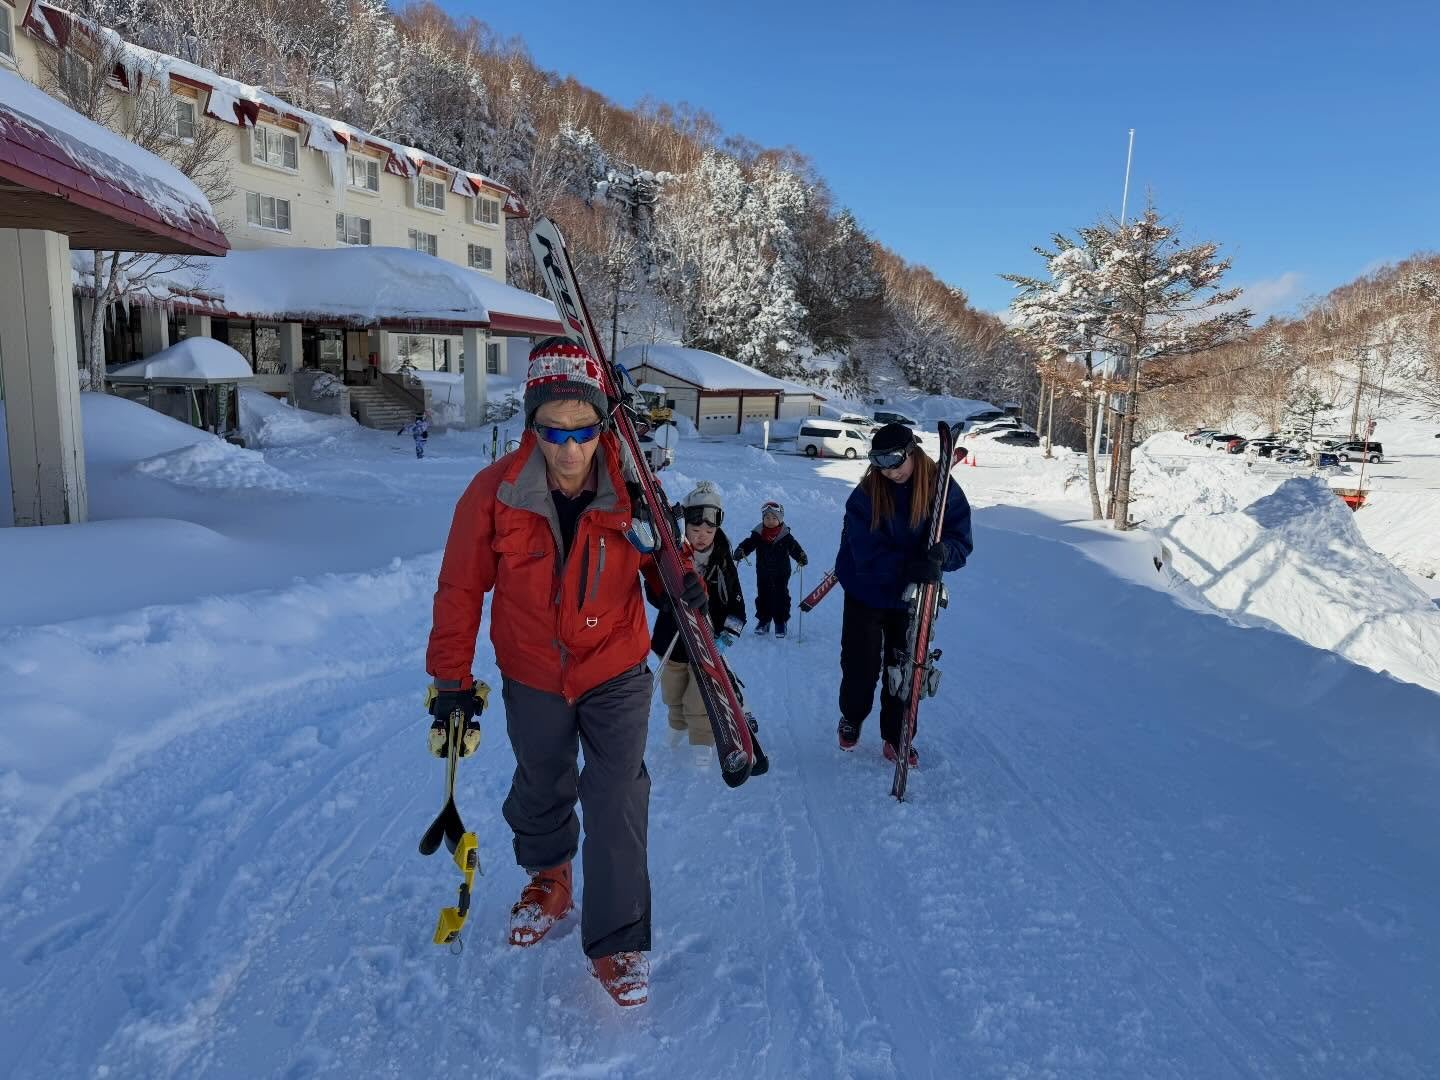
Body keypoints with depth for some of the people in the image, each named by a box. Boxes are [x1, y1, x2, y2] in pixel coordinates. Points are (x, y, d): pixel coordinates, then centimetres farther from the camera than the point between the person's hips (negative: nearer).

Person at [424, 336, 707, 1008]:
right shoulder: (495, 491, -18)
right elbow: (461, 589, -8)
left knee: (617, 802, -5)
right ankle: (548, 876, 53)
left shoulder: (632, 486, -17)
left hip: (616, 674, -1)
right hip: (532, 679, 2)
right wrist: (452, 680, -4)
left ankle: (618, 943, 14)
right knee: (540, 790, 22)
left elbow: (658, 560, -1)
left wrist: (684, 586, -25)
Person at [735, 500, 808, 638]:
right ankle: (763, 621, 22)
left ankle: (781, 623, 13)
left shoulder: (786, 536, -6)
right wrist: (740, 551, -25)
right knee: (763, 597, 9)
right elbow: (748, 544, -5)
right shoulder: (758, 534, -3)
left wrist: (801, 557, -25)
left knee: (781, 597, 3)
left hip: (781, 574, -2)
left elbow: (795, 548, -7)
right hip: (763, 574, 2)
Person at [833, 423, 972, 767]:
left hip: (913, 597, 1)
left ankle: (897, 736, 27)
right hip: (867, 593, -1)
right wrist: (907, 567, -40)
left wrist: (941, 552, -38)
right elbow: (868, 555, -24)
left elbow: (961, 541, -15)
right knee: (861, 666, 8)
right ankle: (851, 719, 37)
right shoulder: (866, 494, -18)